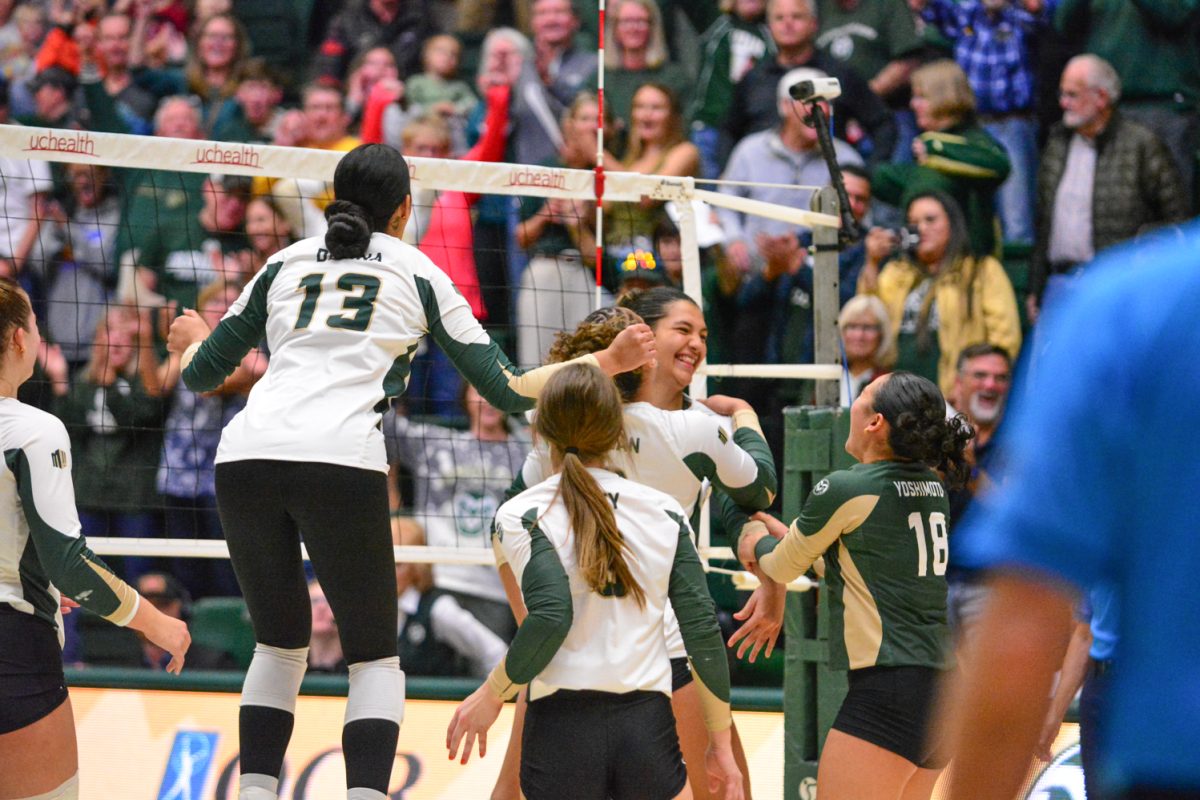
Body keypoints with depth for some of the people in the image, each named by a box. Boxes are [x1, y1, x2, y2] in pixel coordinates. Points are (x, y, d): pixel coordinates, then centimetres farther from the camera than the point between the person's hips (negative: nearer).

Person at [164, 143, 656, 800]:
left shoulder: (286, 263, 24)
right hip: (340, 462, -3)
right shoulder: (417, 273, 17)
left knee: (279, 644, 20)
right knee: (375, 657, 7)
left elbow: (200, 375, 29)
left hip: (246, 457, 3)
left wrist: (189, 342, 52)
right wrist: (606, 362, 26)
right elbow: (506, 389, 17)